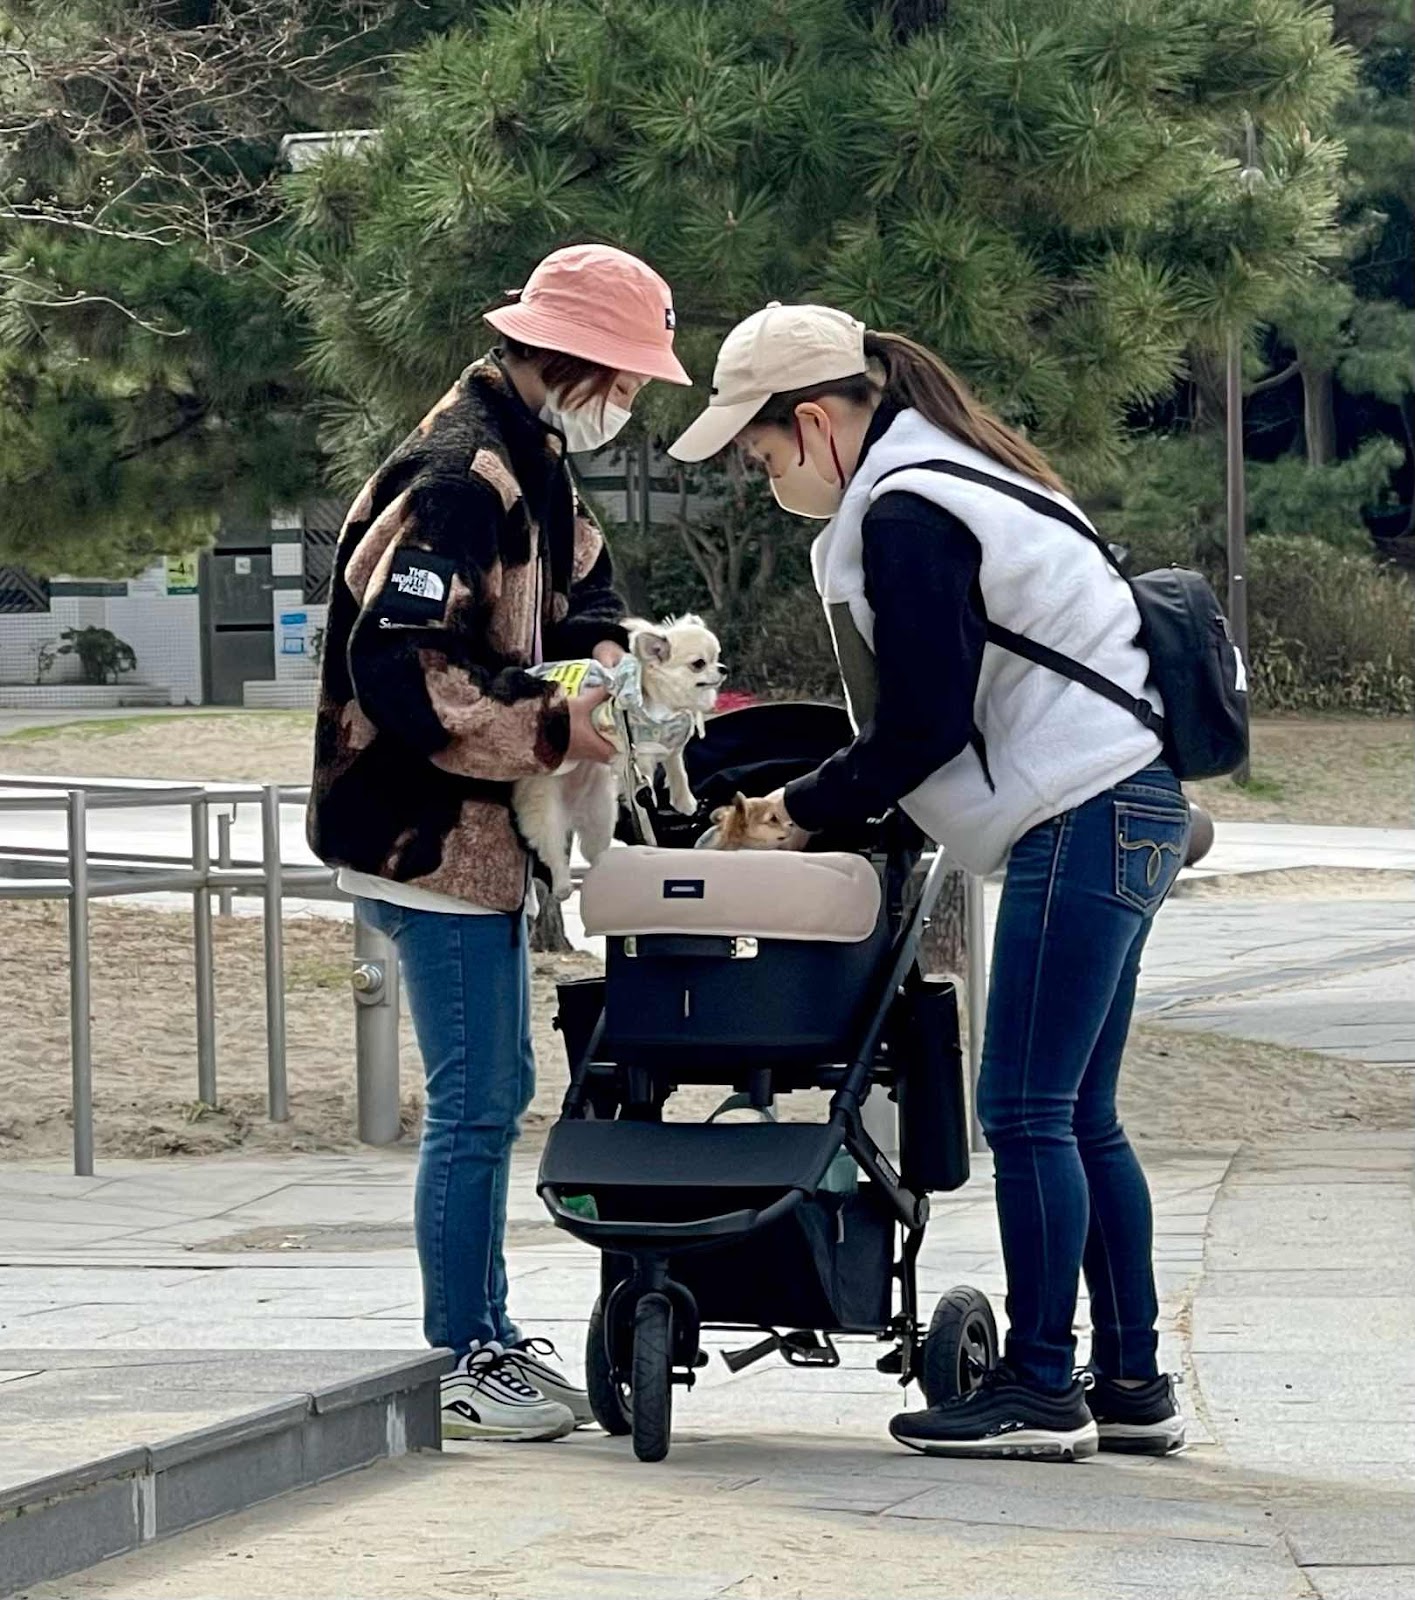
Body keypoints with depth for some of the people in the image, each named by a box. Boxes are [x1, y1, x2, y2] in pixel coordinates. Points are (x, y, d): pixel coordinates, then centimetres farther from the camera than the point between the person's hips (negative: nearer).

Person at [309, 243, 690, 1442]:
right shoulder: (461, 478, -20)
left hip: (476, 835, 11)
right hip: (433, 837, -11)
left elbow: (584, 590, 24)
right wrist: (553, 731, -24)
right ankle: (464, 1365, 2)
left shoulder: (531, 467, 12)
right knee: (475, 1105, -5)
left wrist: (607, 660, 1)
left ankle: (488, 1337, 26)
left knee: (493, 1094, 17)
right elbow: (401, 671, -27)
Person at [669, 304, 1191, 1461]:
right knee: (1079, 1118, 12)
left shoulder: (905, 516, -14)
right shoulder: (950, 478, 18)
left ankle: (1041, 1388, -4)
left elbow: (925, 725, -15)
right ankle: (1132, 1385, 14)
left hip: (1086, 817, -11)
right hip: (1125, 805, 11)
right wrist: (829, 797, 16)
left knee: (1028, 1111, -7)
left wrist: (803, 810, -3)